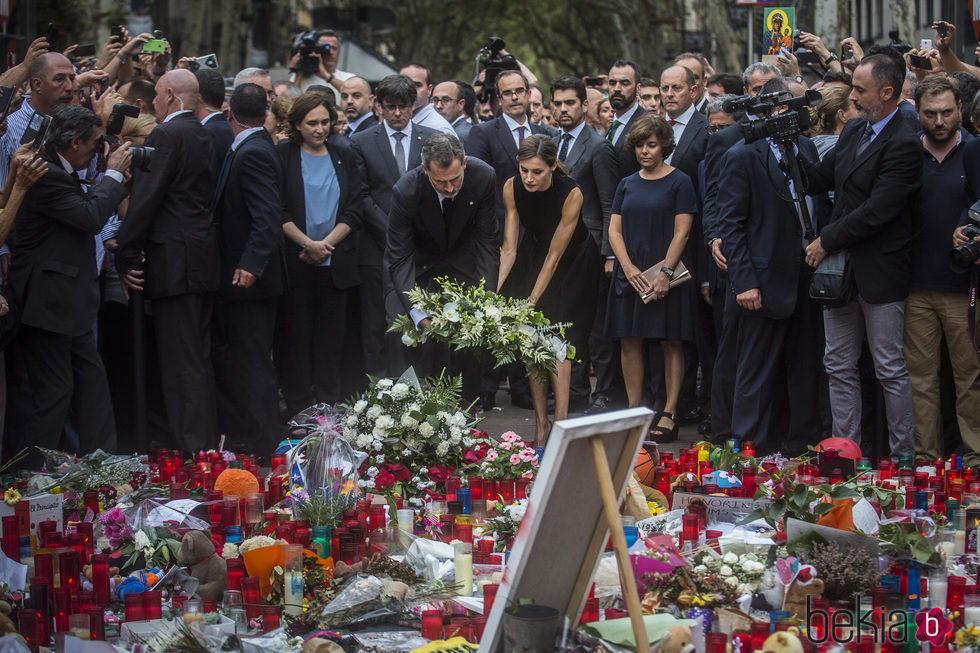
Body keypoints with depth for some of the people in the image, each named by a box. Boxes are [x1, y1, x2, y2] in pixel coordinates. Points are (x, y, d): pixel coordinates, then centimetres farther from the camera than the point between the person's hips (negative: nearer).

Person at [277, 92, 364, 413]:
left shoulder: (344, 156, 10)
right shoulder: (283, 155, 3)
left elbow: (354, 211, 4)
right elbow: (279, 211, -4)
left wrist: (325, 245, -9)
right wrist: (308, 244, -15)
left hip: (336, 263, 2)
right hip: (295, 262, -2)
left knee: (332, 337, 2)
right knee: (295, 335, 0)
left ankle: (329, 407, 8)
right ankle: (298, 410, 5)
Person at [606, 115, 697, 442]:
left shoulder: (679, 182, -1)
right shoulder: (627, 185, 12)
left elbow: (681, 232, -7)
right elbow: (614, 229, 8)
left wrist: (665, 273, -15)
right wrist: (629, 268, -7)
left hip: (665, 275, -4)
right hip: (629, 275, 4)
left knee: (670, 342, -3)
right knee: (629, 341, 2)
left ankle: (669, 414, -2)